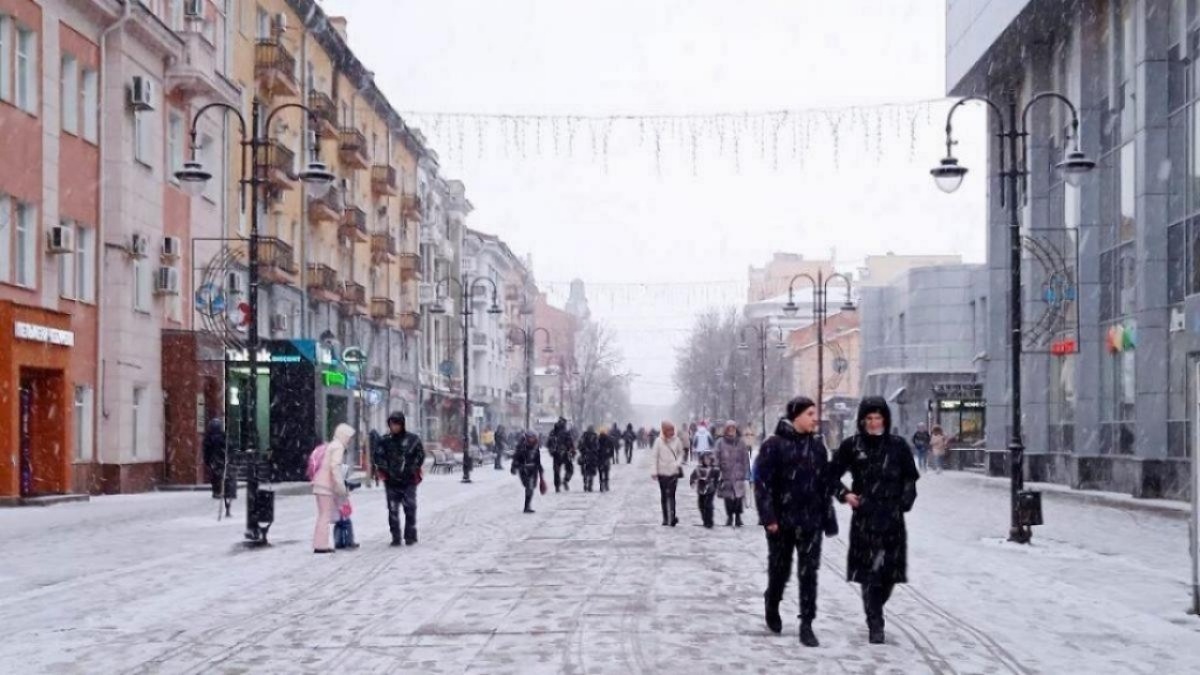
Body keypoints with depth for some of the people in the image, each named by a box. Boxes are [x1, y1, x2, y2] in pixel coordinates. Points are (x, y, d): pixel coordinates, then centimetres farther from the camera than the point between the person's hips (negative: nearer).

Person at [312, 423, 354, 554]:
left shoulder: (330, 446, 21)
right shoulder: (338, 447, -8)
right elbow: (335, 467, -19)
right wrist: (341, 487, -19)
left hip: (320, 484, 9)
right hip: (326, 485, -9)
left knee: (322, 515, 13)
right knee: (326, 515, -7)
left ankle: (318, 544, 14)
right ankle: (321, 545, -8)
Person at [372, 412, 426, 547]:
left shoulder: (412, 439, -1)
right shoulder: (385, 440, 4)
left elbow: (420, 455, 2)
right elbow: (377, 456, 6)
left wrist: (413, 468, -6)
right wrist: (384, 468, -6)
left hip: (408, 481, -2)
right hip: (391, 481, 2)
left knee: (410, 509, 0)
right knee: (393, 510, 2)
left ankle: (410, 536, 11)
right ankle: (395, 537, 8)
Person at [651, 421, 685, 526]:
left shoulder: (677, 440, -3)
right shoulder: (659, 441, -5)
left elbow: (681, 453, 9)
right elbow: (655, 456, -2)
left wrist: (678, 463, -9)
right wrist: (655, 472, -4)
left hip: (674, 471, -1)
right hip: (662, 472, 1)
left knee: (671, 494, -9)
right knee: (664, 495, 9)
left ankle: (672, 517, -9)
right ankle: (665, 518, 17)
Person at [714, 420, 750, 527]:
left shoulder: (740, 443, 3)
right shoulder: (720, 442, 1)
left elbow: (746, 459, 6)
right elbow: (716, 458, 1)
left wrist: (745, 472, 0)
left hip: (738, 475, 0)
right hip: (725, 474, 0)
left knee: (738, 497, -6)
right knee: (727, 498, 5)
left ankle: (738, 516, 6)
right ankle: (729, 516, 18)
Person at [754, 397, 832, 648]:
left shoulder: (817, 445, 6)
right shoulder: (774, 445, -9)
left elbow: (825, 482, 11)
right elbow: (762, 483, -11)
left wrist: (826, 514, 9)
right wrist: (768, 516, -16)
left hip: (811, 520, 3)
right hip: (781, 520, -3)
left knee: (808, 573, -1)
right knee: (779, 569, 12)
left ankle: (806, 625, 3)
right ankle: (772, 606, 38)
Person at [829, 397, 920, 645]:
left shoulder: (898, 445, 4)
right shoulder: (852, 446, 2)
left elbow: (910, 477, 13)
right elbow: (832, 473, 11)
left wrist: (905, 501, 0)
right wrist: (844, 494, -5)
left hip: (892, 517, 2)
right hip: (864, 516, -2)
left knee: (890, 570, 6)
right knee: (869, 572, -7)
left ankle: (875, 612, 30)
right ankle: (875, 625, -2)